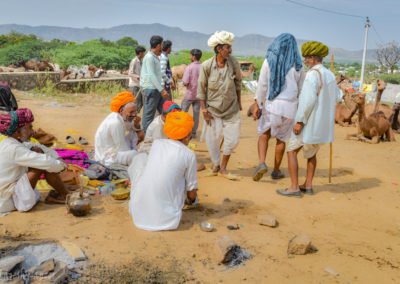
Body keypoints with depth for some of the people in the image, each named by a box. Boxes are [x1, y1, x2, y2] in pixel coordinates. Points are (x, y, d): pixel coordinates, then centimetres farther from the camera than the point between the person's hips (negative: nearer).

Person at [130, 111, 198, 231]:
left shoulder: (156, 143, 9)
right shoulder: (189, 155, -1)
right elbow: (191, 193, 6)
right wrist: (192, 200, 30)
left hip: (138, 212, 3)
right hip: (164, 216, -2)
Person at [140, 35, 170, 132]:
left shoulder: (155, 57, 17)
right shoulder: (149, 57, -14)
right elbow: (151, 76, -20)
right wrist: (162, 90, -22)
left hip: (157, 89, 10)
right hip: (151, 89, -10)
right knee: (149, 114, -4)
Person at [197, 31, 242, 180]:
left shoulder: (233, 62, -8)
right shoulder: (206, 66, -14)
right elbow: (201, 89, -7)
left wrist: (239, 101, 13)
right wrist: (204, 110, -8)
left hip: (231, 108, 2)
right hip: (213, 108, -2)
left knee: (232, 139, 1)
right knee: (212, 138, 4)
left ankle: (223, 168, 19)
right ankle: (216, 166, 26)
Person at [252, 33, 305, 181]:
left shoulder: (269, 61, -3)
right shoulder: (297, 65, 2)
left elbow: (262, 84, -8)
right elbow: (301, 89, 7)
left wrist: (257, 104, -6)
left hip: (271, 104, -1)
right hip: (289, 106, 1)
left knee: (264, 134, 16)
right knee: (282, 138, 15)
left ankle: (261, 163, -5)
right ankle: (276, 170, 25)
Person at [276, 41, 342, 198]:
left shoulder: (312, 74, -17)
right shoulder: (330, 75, 8)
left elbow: (309, 99, -25)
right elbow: (338, 97, 16)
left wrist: (299, 121, -21)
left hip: (309, 121, -8)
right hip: (324, 123, 9)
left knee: (291, 150, 2)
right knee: (311, 152, 23)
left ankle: (294, 188, 0)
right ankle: (308, 185, 26)